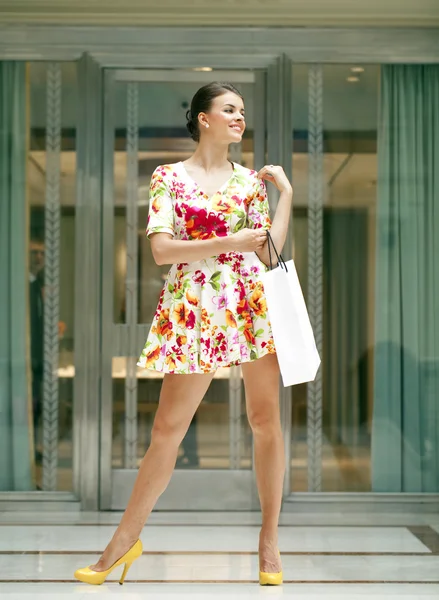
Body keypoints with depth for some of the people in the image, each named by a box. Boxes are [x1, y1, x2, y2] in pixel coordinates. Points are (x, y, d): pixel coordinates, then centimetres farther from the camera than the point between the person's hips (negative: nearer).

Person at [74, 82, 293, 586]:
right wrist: (226, 242, -11)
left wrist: (286, 193, 5)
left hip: (252, 304, 3)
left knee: (266, 421, 3)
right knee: (167, 429, -1)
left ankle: (269, 537, 18)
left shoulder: (249, 180, 13)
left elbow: (270, 252, 7)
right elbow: (161, 250, -6)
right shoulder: (169, 177, 5)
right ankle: (125, 540, 11)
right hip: (194, 310, -2)